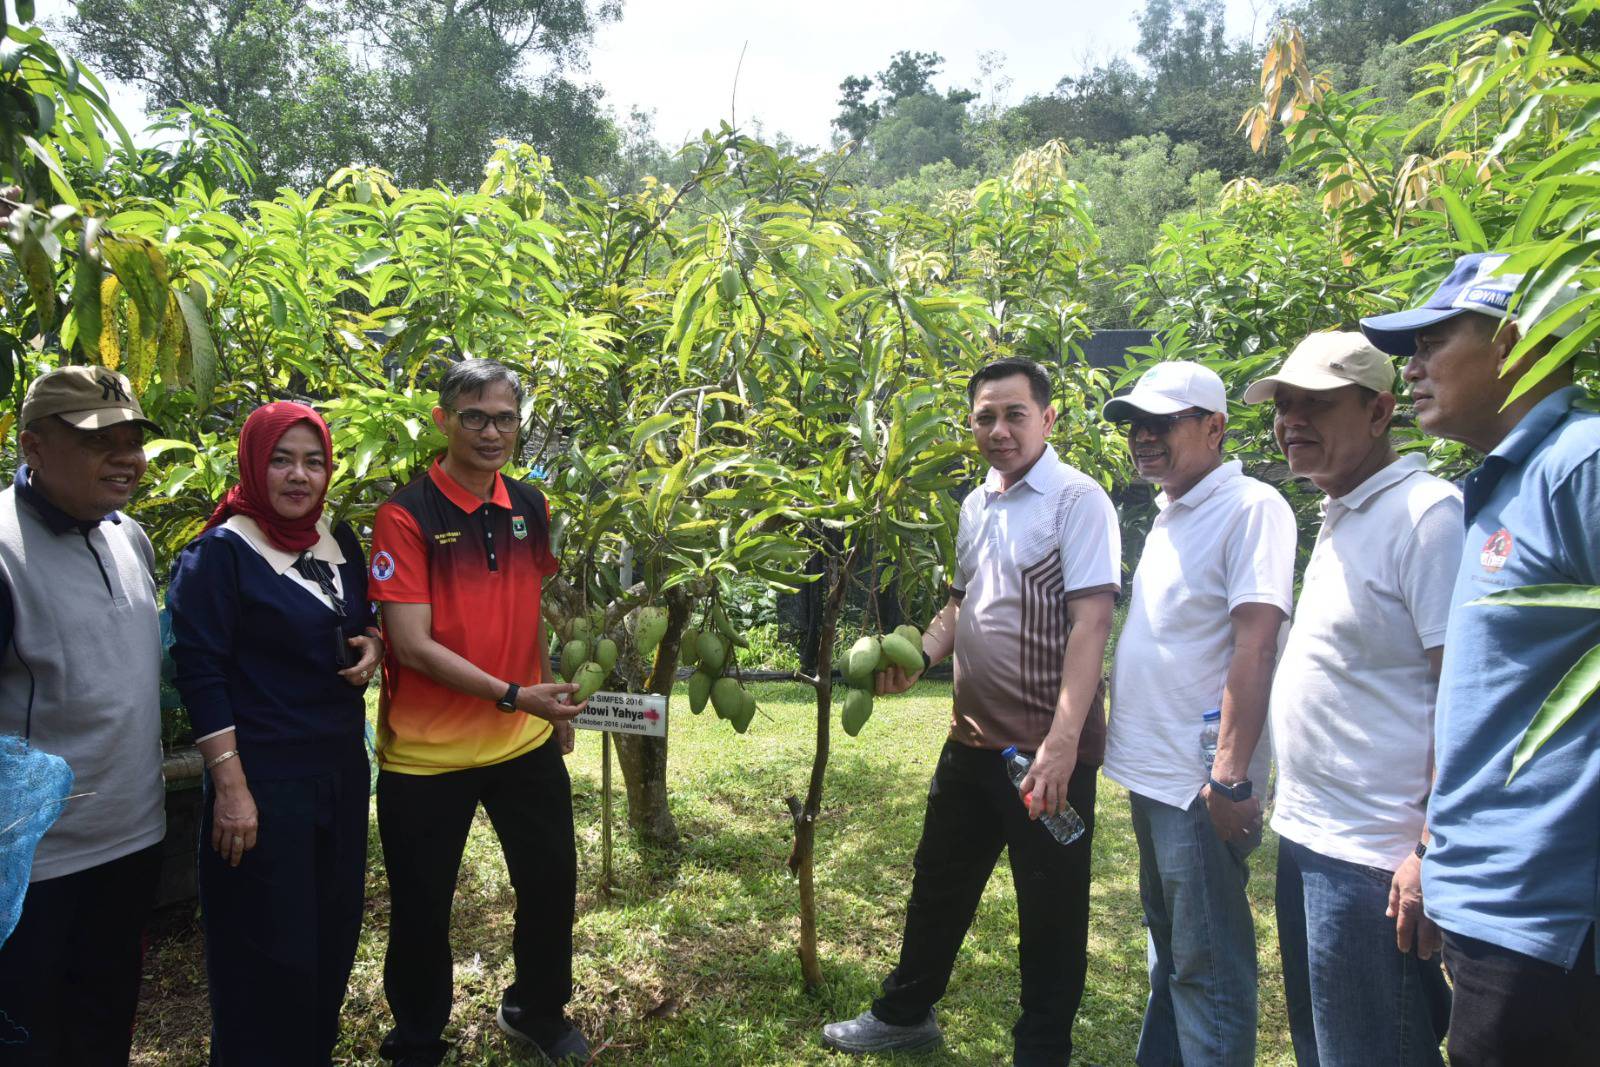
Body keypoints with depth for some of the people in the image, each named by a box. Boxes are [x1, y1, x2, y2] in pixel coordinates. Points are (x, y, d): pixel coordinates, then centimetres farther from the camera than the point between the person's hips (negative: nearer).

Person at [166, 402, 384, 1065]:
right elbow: (199, 674, -14)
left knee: (335, 930, 17)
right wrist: (231, 788, -18)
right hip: (264, 779, -6)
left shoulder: (340, 540, 7)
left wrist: (372, 643, -3)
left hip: (343, 766, 7)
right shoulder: (219, 552, -11)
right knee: (269, 950, 4)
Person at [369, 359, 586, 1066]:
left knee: (552, 883, 17)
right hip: (427, 753, -5)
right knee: (422, 909, 11)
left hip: (526, 743, 5)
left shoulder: (530, 509, 4)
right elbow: (412, 644, -18)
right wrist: (511, 695, -23)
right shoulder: (406, 516, -14)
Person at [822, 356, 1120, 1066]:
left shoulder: (1076, 500, -13)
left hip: (1048, 749, -7)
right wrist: (917, 655, 1)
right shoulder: (975, 506, 10)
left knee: (1050, 910, 9)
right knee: (939, 881, 21)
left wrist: (1061, 742, -27)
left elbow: (1090, 622, -20)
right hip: (973, 738, 8)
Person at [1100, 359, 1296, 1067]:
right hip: (1151, 771, 9)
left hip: (1199, 784, -9)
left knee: (1207, 967, 3)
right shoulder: (1169, 516, 13)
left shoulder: (1249, 506, -14)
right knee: (1167, 946, 23)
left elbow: (1255, 646, -21)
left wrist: (1230, 776, -23)